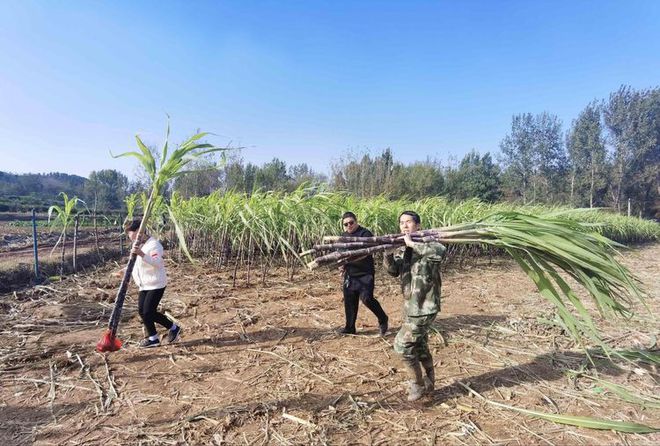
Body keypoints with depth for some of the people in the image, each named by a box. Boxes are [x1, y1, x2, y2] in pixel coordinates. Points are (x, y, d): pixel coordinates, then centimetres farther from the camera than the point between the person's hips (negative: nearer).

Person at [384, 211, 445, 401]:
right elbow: (394, 271, 0)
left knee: (402, 345, -4)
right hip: (411, 306, 8)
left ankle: (418, 384, 17)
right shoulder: (402, 249, 6)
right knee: (419, 346, 21)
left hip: (424, 308, -8)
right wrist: (388, 253, -17)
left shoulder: (426, 243, -17)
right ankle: (429, 382, 40)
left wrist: (412, 244, -35)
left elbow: (440, 251, -39)